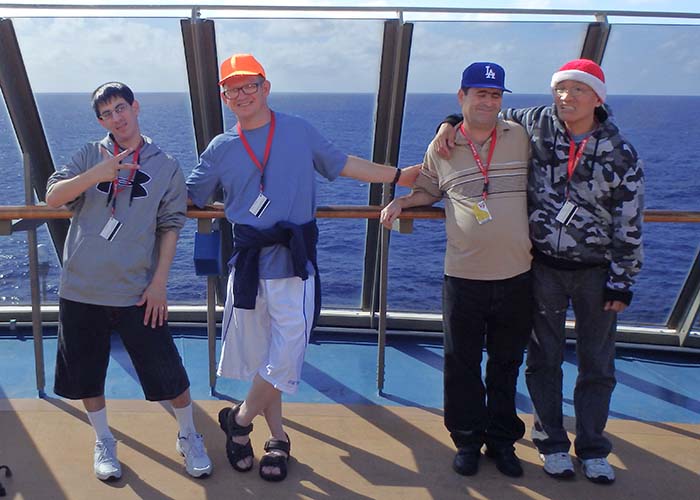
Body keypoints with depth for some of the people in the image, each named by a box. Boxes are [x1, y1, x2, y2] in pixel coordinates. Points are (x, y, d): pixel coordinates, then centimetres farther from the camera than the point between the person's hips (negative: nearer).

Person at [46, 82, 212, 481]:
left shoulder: (166, 165, 2)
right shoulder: (90, 157, 6)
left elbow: (171, 227, 0)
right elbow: (53, 197, -4)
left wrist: (159, 282, -6)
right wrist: (96, 174, -20)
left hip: (137, 293, -2)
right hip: (82, 291, 2)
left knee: (168, 372, 2)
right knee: (86, 373, 14)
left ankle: (189, 437, 26)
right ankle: (104, 441, 36)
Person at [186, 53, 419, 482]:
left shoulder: (299, 131, 6)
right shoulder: (220, 149, 9)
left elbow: (345, 165, 11)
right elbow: (187, 198, 16)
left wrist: (401, 175, 8)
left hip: (295, 262, -2)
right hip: (248, 263, 2)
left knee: (284, 358, -6)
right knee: (259, 358, 10)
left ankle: (240, 420, 20)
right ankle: (277, 438, 28)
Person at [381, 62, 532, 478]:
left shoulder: (520, 137, 3)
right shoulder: (442, 148, 3)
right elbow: (428, 191, 18)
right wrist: (401, 202, -1)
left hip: (516, 275, 1)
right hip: (463, 277, 0)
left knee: (506, 364, 15)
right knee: (463, 364, 9)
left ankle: (502, 440, 32)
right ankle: (468, 439, 28)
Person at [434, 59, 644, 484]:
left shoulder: (620, 153, -8)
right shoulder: (538, 124, -4)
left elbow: (629, 225, -5)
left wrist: (622, 282, -5)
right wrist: (454, 125, -6)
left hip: (596, 271, 0)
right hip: (544, 266, 1)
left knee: (598, 364, 11)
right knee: (544, 359, 11)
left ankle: (592, 448, 30)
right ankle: (552, 443, 30)